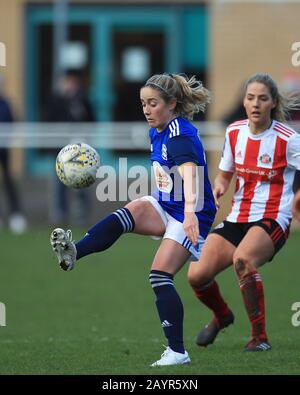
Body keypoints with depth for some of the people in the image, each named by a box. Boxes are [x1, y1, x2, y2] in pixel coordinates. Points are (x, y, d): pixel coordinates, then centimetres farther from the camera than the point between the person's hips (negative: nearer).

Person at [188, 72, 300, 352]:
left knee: (242, 259, -37)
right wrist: (219, 187, -5)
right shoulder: (234, 132, 5)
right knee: (197, 275, -12)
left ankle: (259, 337, -22)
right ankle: (221, 315, 25)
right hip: (237, 219, 5)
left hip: (272, 220, -5)